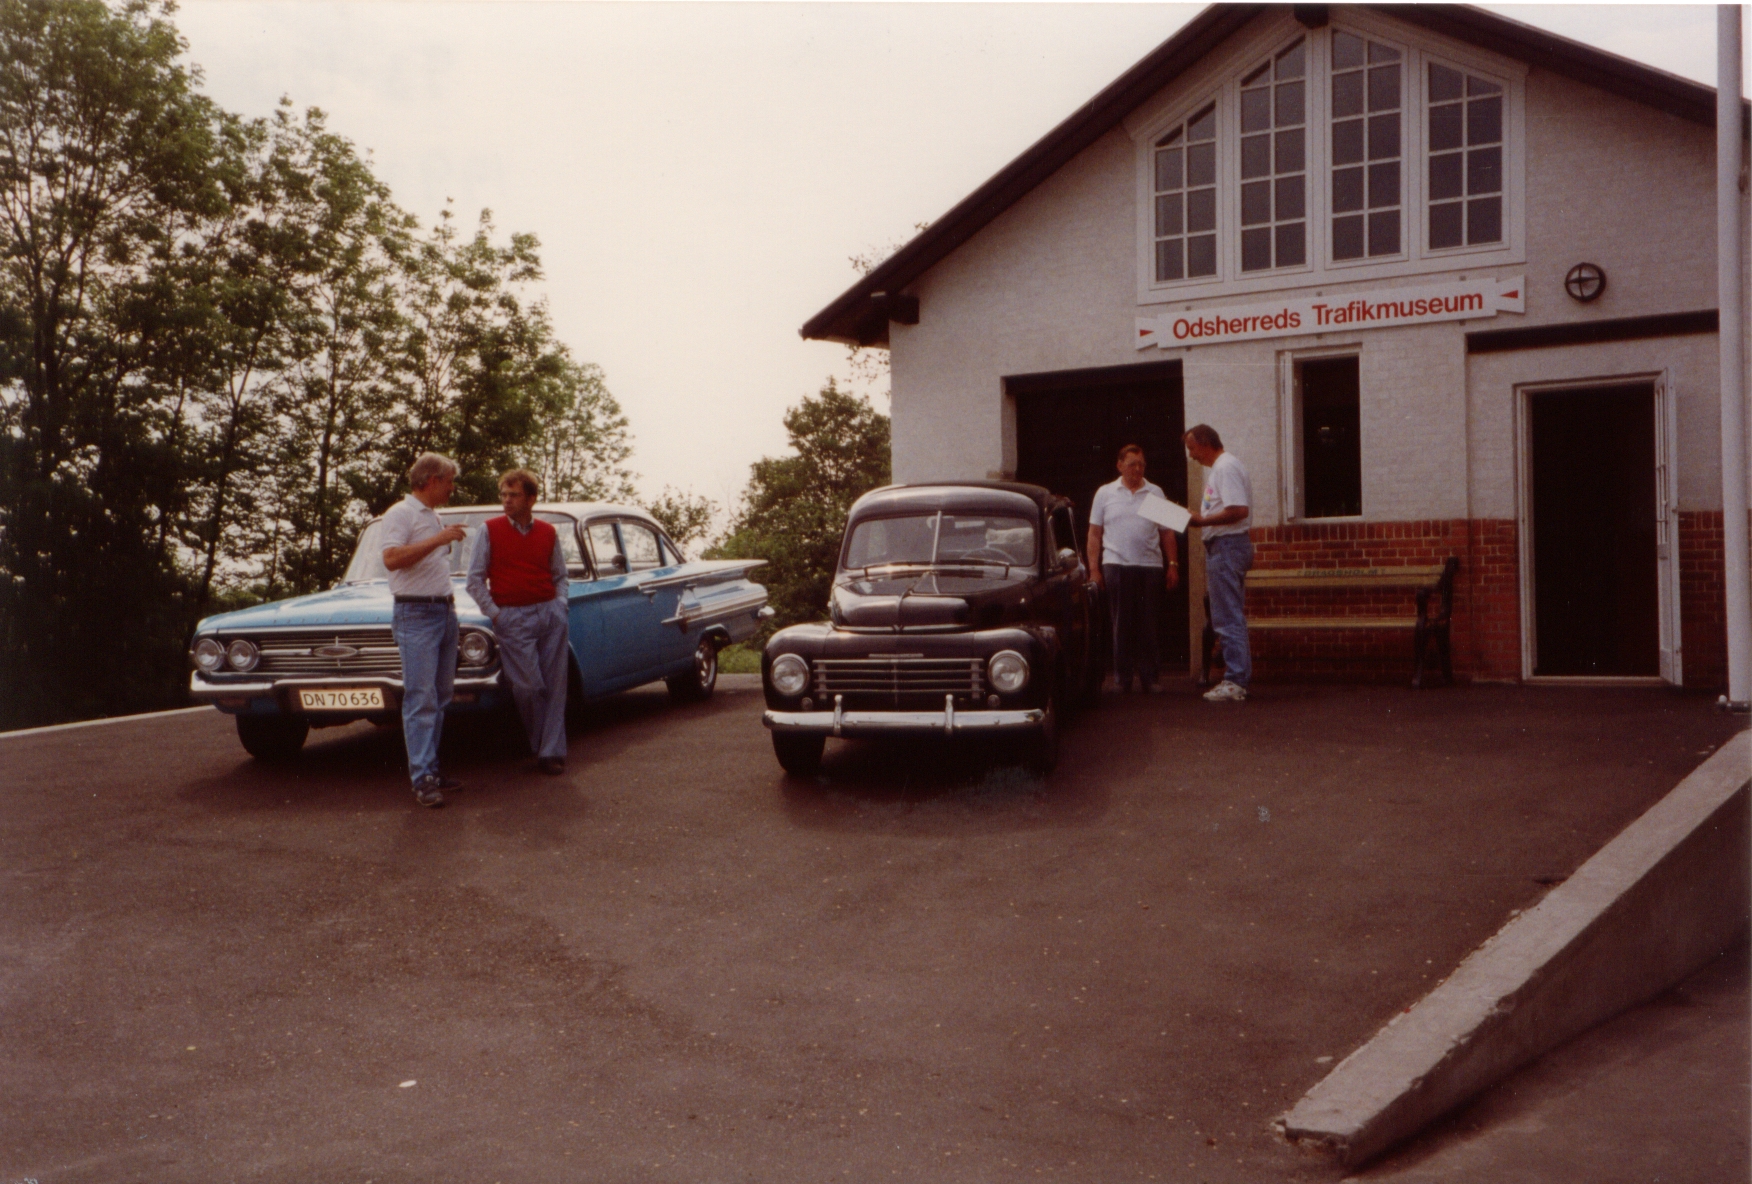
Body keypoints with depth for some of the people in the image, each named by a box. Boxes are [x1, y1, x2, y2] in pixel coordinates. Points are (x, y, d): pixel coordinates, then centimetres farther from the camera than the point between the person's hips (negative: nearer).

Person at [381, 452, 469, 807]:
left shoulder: (433, 516, 19)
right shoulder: (401, 514, -8)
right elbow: (392, 559, -22)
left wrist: (448, 594, 16)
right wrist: (439, 539, -22)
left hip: (444, 612, 9)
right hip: (416, 614, -9)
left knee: (440, 696, 8)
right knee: (420, 698, -11)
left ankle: (431, 768, 13)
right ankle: (422, 779, -11)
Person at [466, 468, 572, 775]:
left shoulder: (548, 533, 11)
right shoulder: (489, 531, 4)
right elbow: (475, 579, 5)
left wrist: (560, 604, 4)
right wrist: (494, 613, -2)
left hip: (550, 612, 3)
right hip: (513, 617, -3)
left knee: (555, 684, 0)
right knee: (529, 686, -9)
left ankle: (552, 752, 5)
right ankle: (541, 746, 10)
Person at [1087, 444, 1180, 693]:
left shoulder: (1155, 493, 12)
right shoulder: (1105, 493, 9)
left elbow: (1167, 533, 12)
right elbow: (1094, 534, 7)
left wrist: (1173, 565, 5)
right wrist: (1094, 568, 0)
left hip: (1151, 567, 1)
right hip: (1117, 566, -1)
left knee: (1149, 626, 2)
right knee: (1121, 625, 1)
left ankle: (1149, 677, 8)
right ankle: (1122, 679, 7)